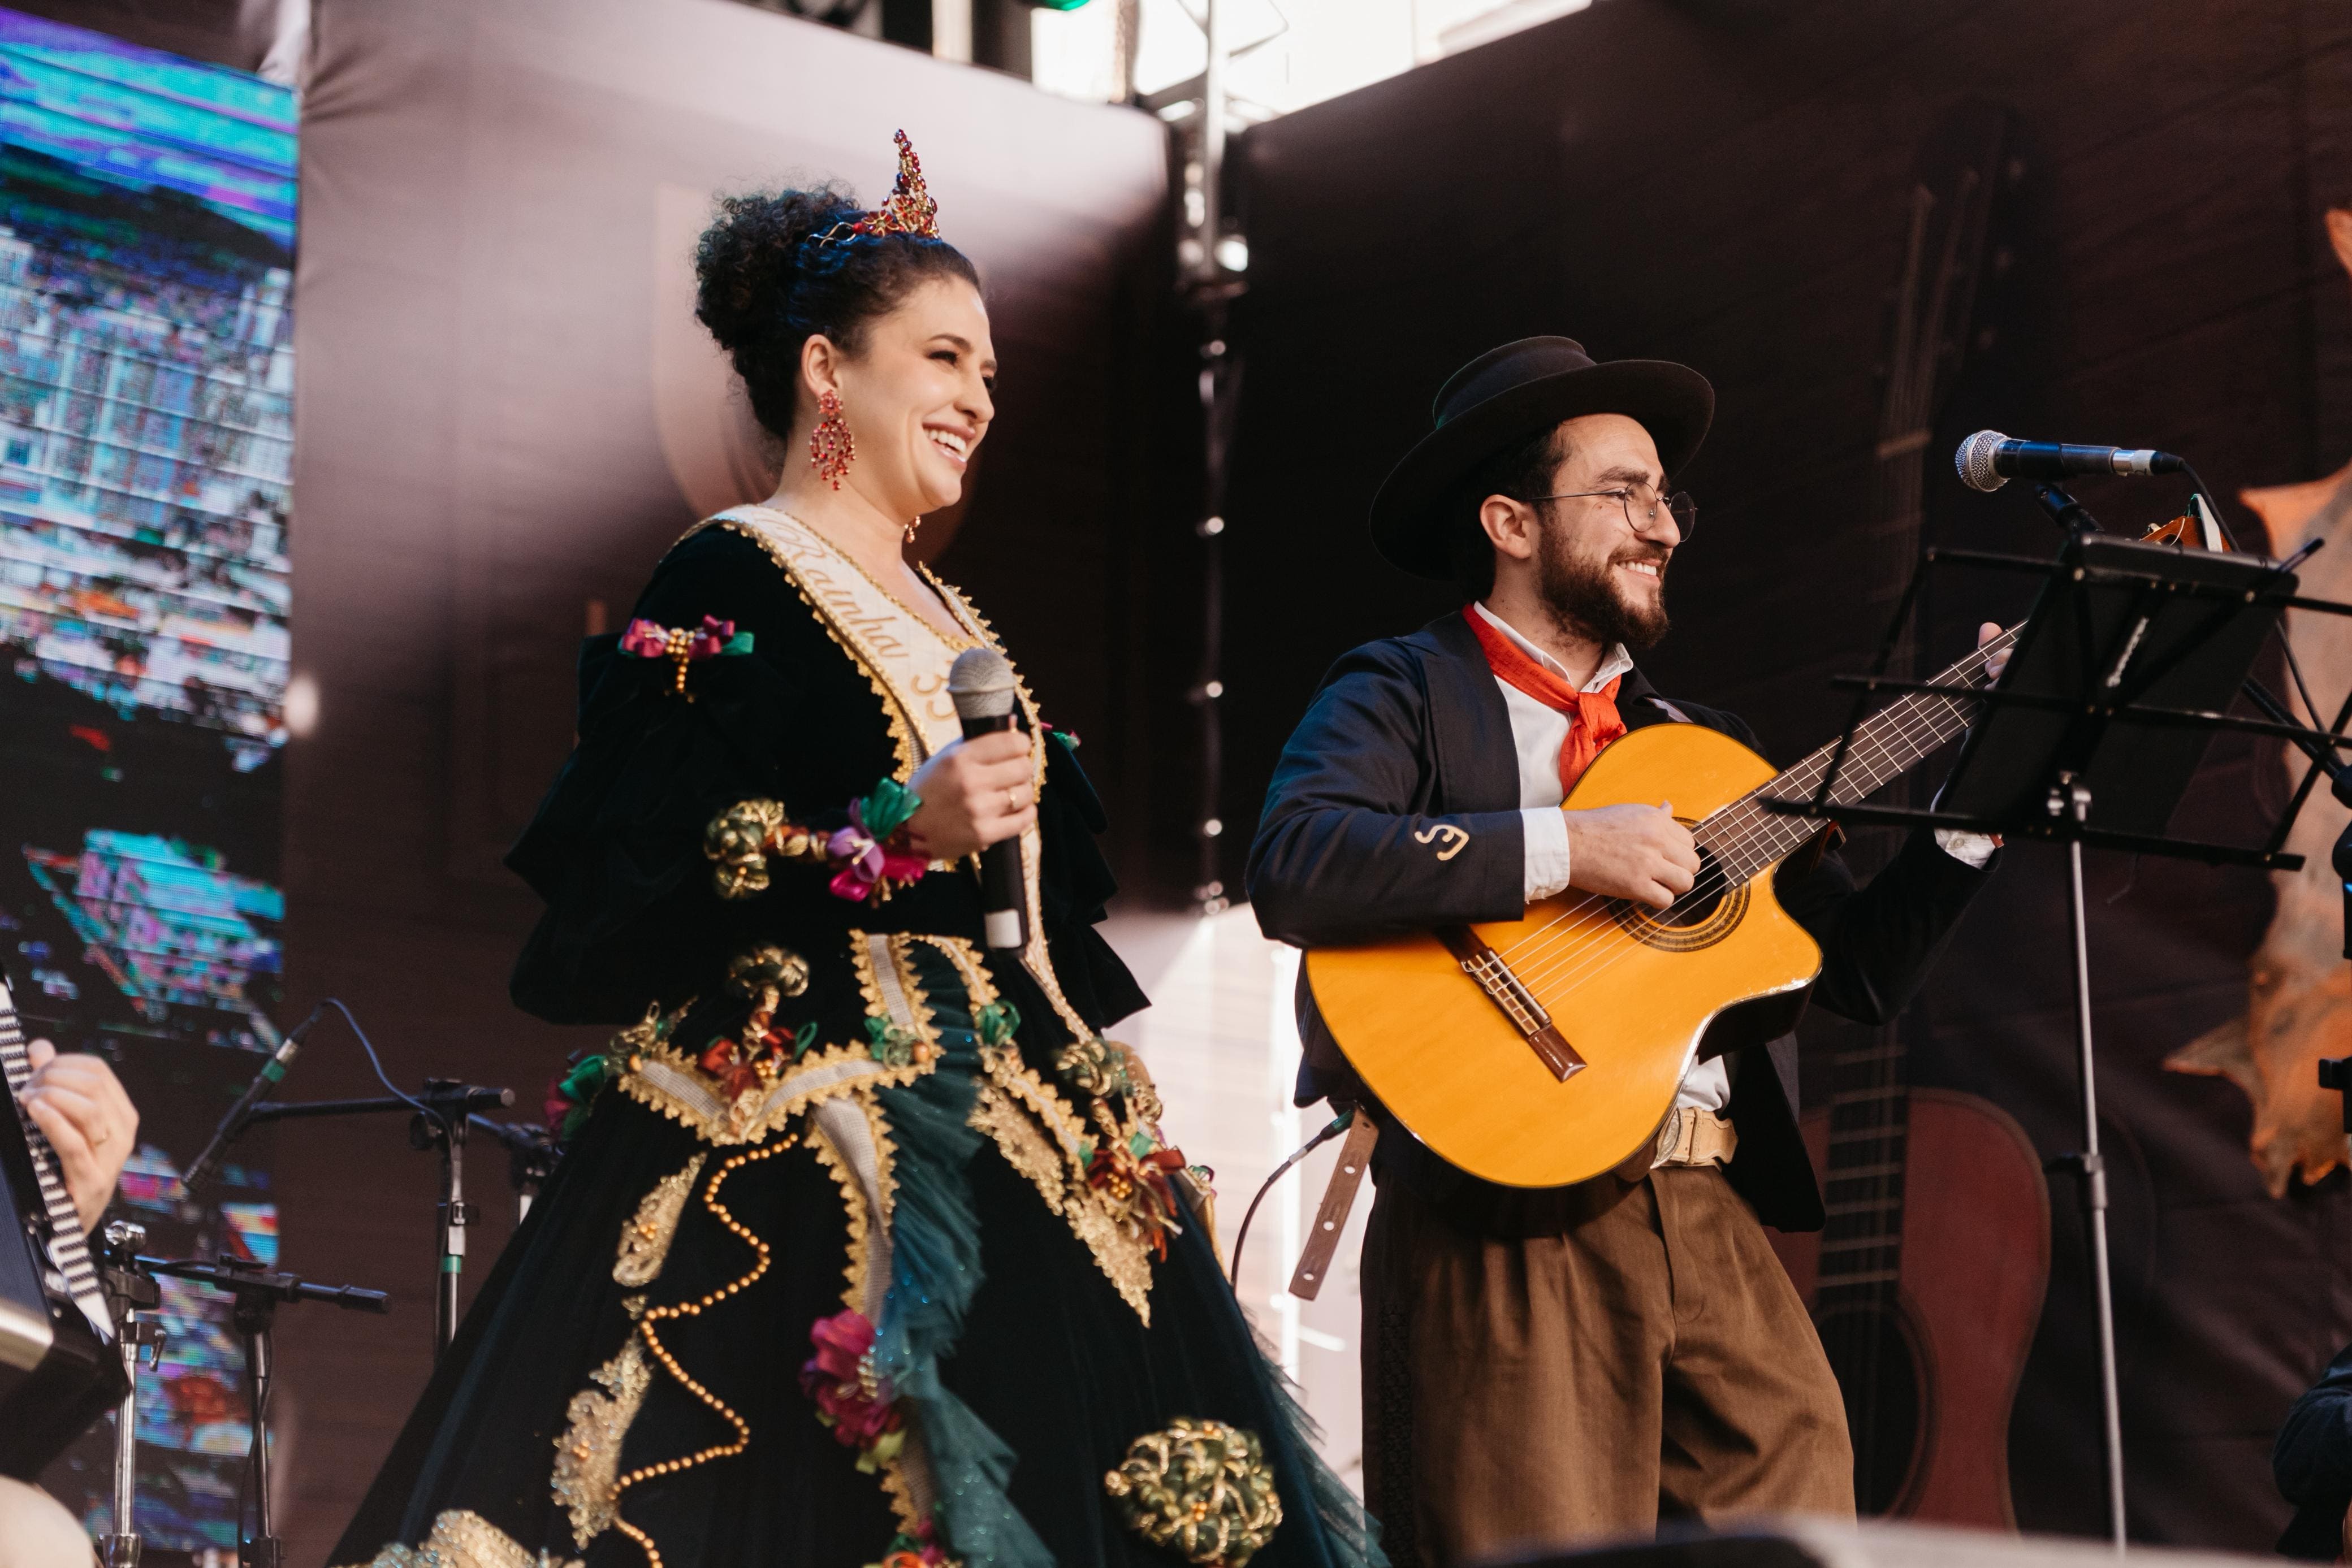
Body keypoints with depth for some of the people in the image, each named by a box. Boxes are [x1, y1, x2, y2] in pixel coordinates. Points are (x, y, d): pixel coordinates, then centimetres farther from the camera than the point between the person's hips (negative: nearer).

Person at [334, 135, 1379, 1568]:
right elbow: (637, 870, -15)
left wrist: (1107, 1107, 20)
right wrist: (891, 833, -22)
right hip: (806, 1142, -8)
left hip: (998, 1150, 8)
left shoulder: (945, 619, 20)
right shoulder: (723, 587, -5)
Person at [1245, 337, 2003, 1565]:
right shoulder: (1403, 696, 4)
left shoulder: (1697, 742, 23)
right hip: (1504, 1224, -5)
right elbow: (1293, 869, -17)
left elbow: (1862, 972, 20)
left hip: (1710, 1223, 6)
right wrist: (1564, 848, -18)